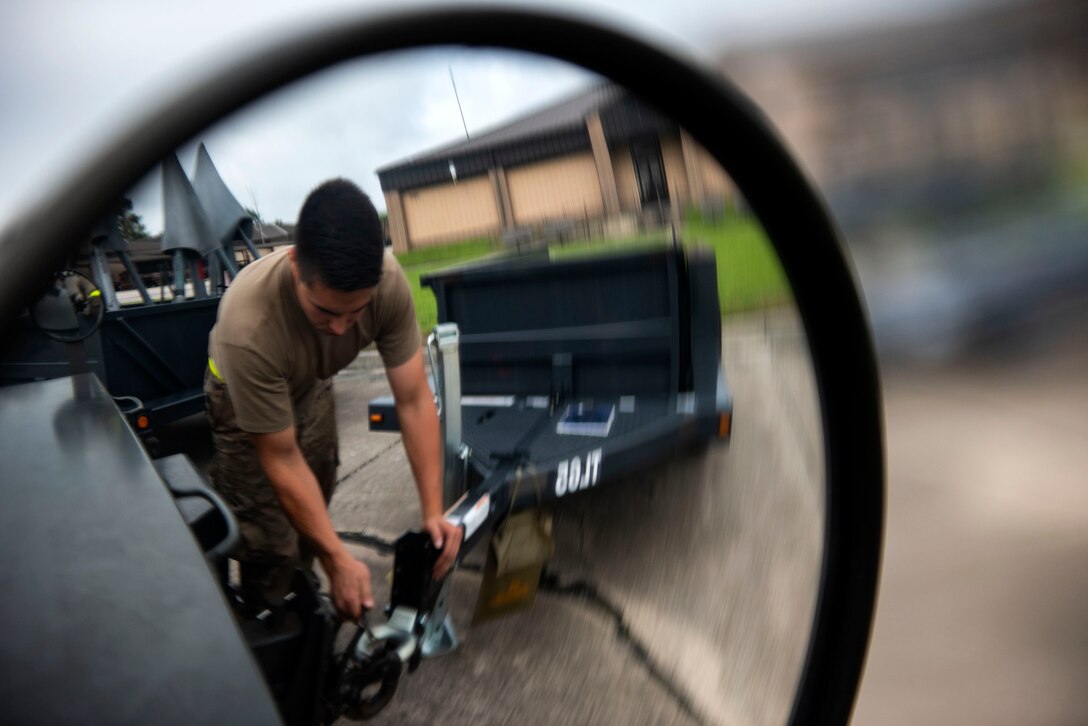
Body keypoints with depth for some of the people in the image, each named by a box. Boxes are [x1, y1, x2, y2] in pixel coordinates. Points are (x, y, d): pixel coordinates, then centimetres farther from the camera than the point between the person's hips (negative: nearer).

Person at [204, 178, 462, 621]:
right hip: (243, 397, -3)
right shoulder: (248, 326, -43)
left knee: (313, 514, 15)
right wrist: (338, 560, -29)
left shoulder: (388, 281, -34)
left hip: (312, 386, 4)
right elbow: (281, 460, -32)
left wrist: (433, 512, -29)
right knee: (271, 545, -6)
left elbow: (414, 400, -25)